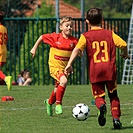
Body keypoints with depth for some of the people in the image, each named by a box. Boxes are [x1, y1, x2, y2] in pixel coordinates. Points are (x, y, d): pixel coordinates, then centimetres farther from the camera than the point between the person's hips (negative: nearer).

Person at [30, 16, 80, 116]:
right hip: (55, 66, -4)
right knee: (64, 81, -30)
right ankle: (58, 104, -17)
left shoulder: (74, 41, -5)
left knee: (58, 89, 18)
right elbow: (41, 37, 5)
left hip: (65, 68, 4)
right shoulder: (55, 37, -10)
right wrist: (34, 48, 8)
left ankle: (49, 102, 49)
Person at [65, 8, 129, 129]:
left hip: (95, 71, -1)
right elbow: (123, 44, 4)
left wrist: (69, 64, -15)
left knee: (99, 96, 9)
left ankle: (101, 106, -25)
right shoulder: (110, 34, 7)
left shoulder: (86, 36, 2)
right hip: (110, 69, 1)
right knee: (113, 95, 17)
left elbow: (77, 49, -12)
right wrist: (125, 54, 25)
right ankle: (116, 118, 4)